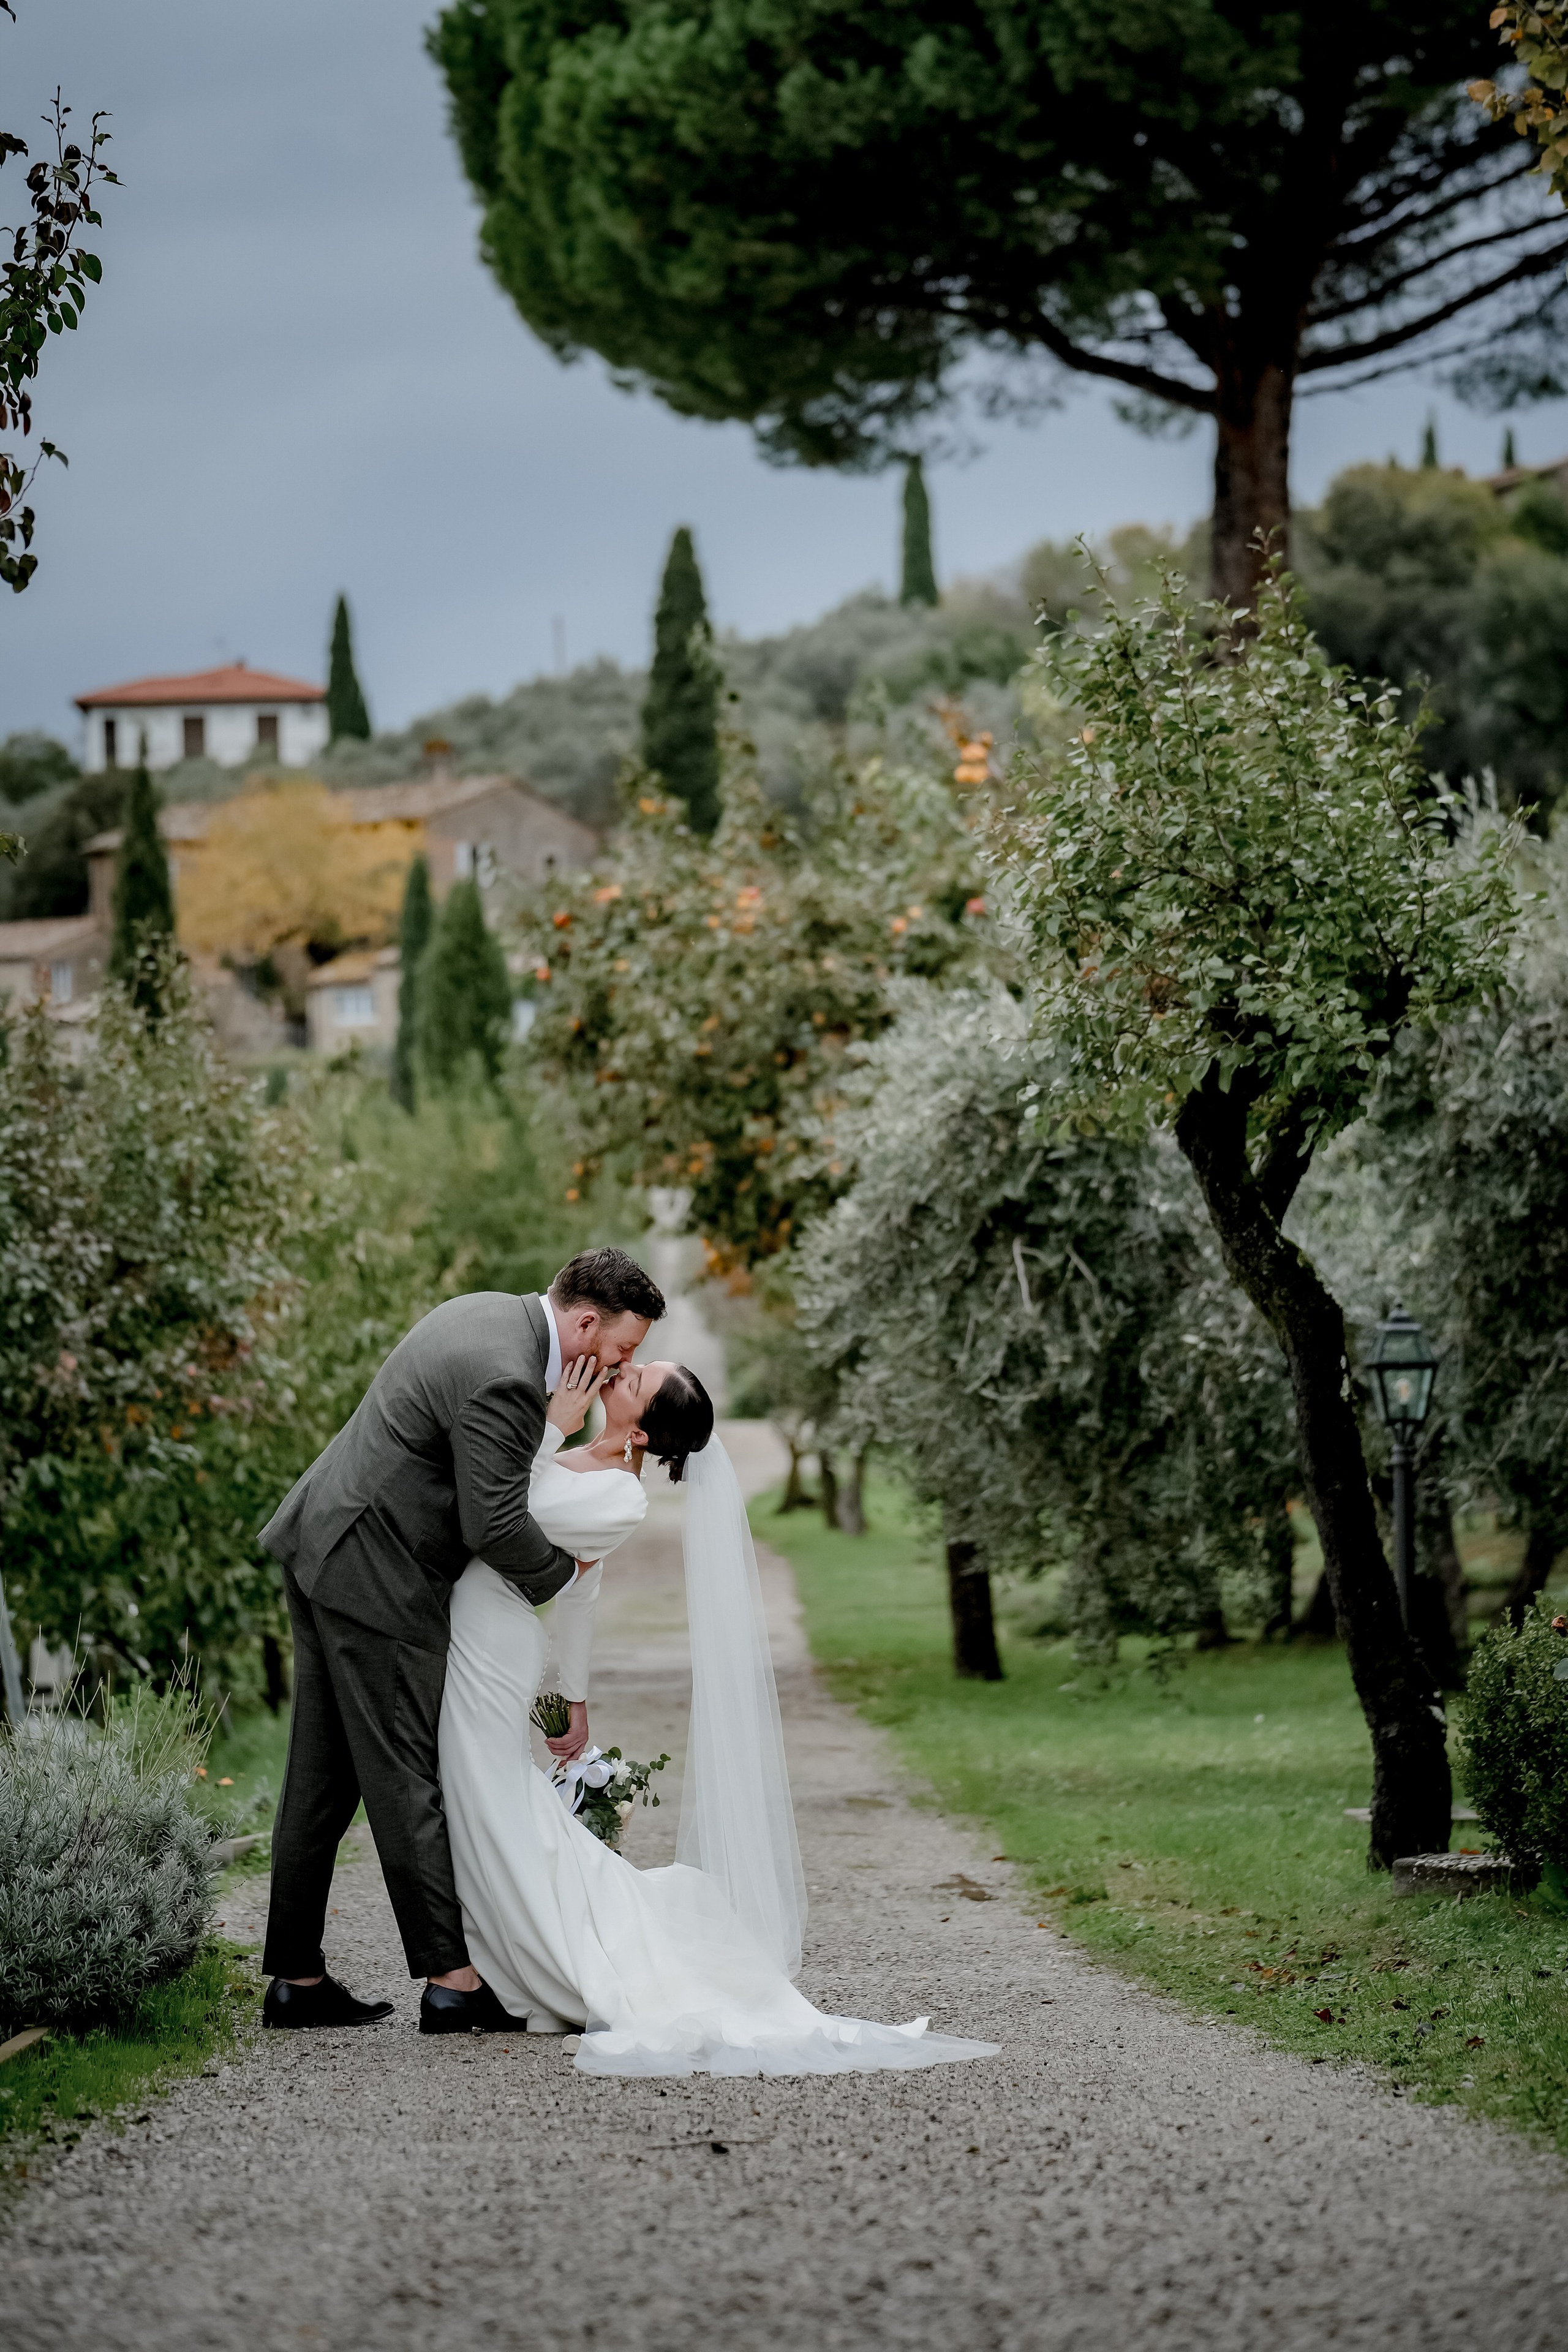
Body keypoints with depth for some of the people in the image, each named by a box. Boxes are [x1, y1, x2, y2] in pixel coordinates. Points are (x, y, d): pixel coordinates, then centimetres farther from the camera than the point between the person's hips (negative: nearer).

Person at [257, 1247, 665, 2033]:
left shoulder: (488, 1312, 10)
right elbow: (495, 1526, -20)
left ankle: (296, 1980, 14)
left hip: (322, 1544, 10)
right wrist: (564, 1568, -3)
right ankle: (450, 1980, -1)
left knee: (324, 1776, 11)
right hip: (375, 1575, -10)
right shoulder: (505, 1379, -22)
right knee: (405, 1777, -5)